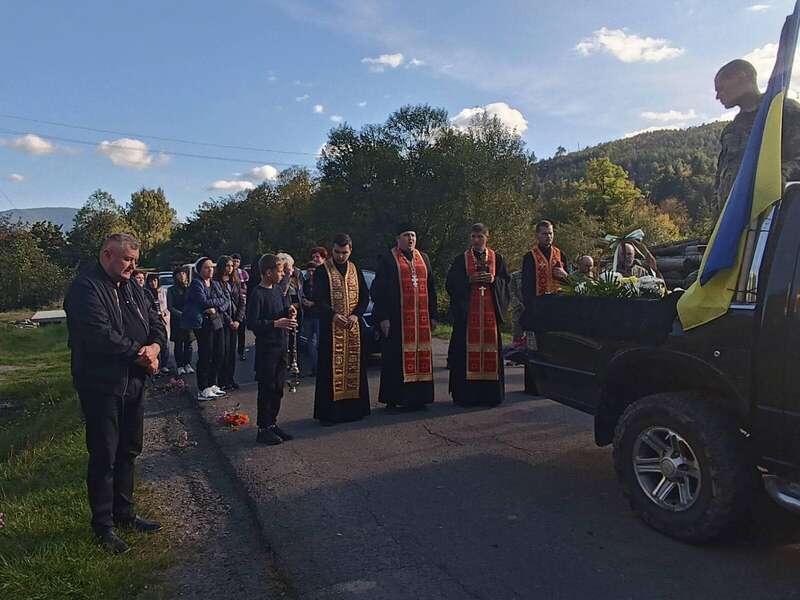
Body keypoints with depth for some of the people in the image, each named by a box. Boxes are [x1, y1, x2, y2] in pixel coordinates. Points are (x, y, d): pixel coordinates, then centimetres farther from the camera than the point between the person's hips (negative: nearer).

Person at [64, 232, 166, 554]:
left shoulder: (131, 287, 11)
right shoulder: (85, 288, -15)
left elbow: (155, 321, 10)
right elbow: (101, 335, -26)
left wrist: (154, 346, -12)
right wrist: (140, 353, -16)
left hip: (133, 383, 8)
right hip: (101, 386, -8)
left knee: (128, 451, 17)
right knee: (104, 456, 3)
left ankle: (124, 513, 32)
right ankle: (102, 525, 19)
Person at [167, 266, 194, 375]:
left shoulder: (190, 289, 7)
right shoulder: (171, 290, 2)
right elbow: (170, 307, -2)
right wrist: (182, 314, -14)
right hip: (177, 321, -1)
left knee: (188, 343, 4)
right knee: (178, 344, 2)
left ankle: (187, 364, 13)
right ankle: (180, 366, 9)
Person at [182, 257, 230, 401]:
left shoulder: (216, 284, 15)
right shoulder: (196, 284, -5)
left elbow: (227, 303, 5)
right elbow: (204, 302, -20)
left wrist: (215, 307, -13)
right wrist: (219, 301, -6)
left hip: (217, 322, 7)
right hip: (203, 323, -7)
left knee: (218, 355, 9)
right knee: (205, 356, -5)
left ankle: (212, 384, 23)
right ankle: (202, 390, 2)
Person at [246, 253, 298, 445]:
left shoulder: (278, 289, 10)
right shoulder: (257, 294, -14)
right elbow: (251, 324, -19)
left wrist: (290, 310, 0)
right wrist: (276, 323, -24)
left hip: (281, 345, 8)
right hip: (266, 348, -8)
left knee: (278, 388, 13)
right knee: (267, 389, -2)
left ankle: (272, 423, 24)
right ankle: (263, 429, 6)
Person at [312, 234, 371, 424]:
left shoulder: (355, 270, 11)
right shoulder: (322, 270, -1)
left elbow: (365, 296, 8)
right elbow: (318, 299, -7)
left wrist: (356, 315, -8)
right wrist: (333, 315, -21)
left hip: (355, 327, 4)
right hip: (331, 327, -4)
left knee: (354, 366, 7)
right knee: (331, 368, -2)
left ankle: (354, 407, 17)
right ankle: (328, 411, 4)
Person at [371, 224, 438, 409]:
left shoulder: (424, 259, 16)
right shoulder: (386, 260, 0)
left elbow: (431, 288, 17)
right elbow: (378, 290, -4)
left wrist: (433, 315, 11)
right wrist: (383, 317, -12)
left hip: (421, 318, 5)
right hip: (397, 318, -5)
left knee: (421, 357, 7)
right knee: (397, 357, -2)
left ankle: (418, 396, 16)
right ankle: (394, 398, 7)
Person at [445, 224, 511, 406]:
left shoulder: (496, 258, 12)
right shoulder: (461, 259, 8)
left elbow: (506, 280, 9)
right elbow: (452, 282, 1)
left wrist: (494, 280, -10)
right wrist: (470, 280, -13)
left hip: (491, 311, 1)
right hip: (467, 312, -1)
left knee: (491, 349, 1)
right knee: (468, 351, -4)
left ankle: (491, 393, 9)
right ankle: (467, 394, 2)